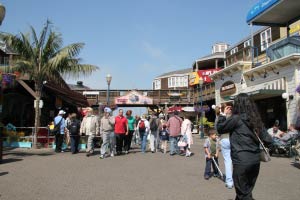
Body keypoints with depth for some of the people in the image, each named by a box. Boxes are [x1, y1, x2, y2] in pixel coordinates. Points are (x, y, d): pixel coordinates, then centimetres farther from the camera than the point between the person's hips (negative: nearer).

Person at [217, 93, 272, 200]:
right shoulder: (256, 119, 8)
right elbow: (268, 140, 6)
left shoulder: (236, 118, -11)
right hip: (255, 160, 7)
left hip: (241, 161, -7)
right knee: (247, 191, 20)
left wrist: (224, 115, 9)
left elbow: (220, 129, 0)